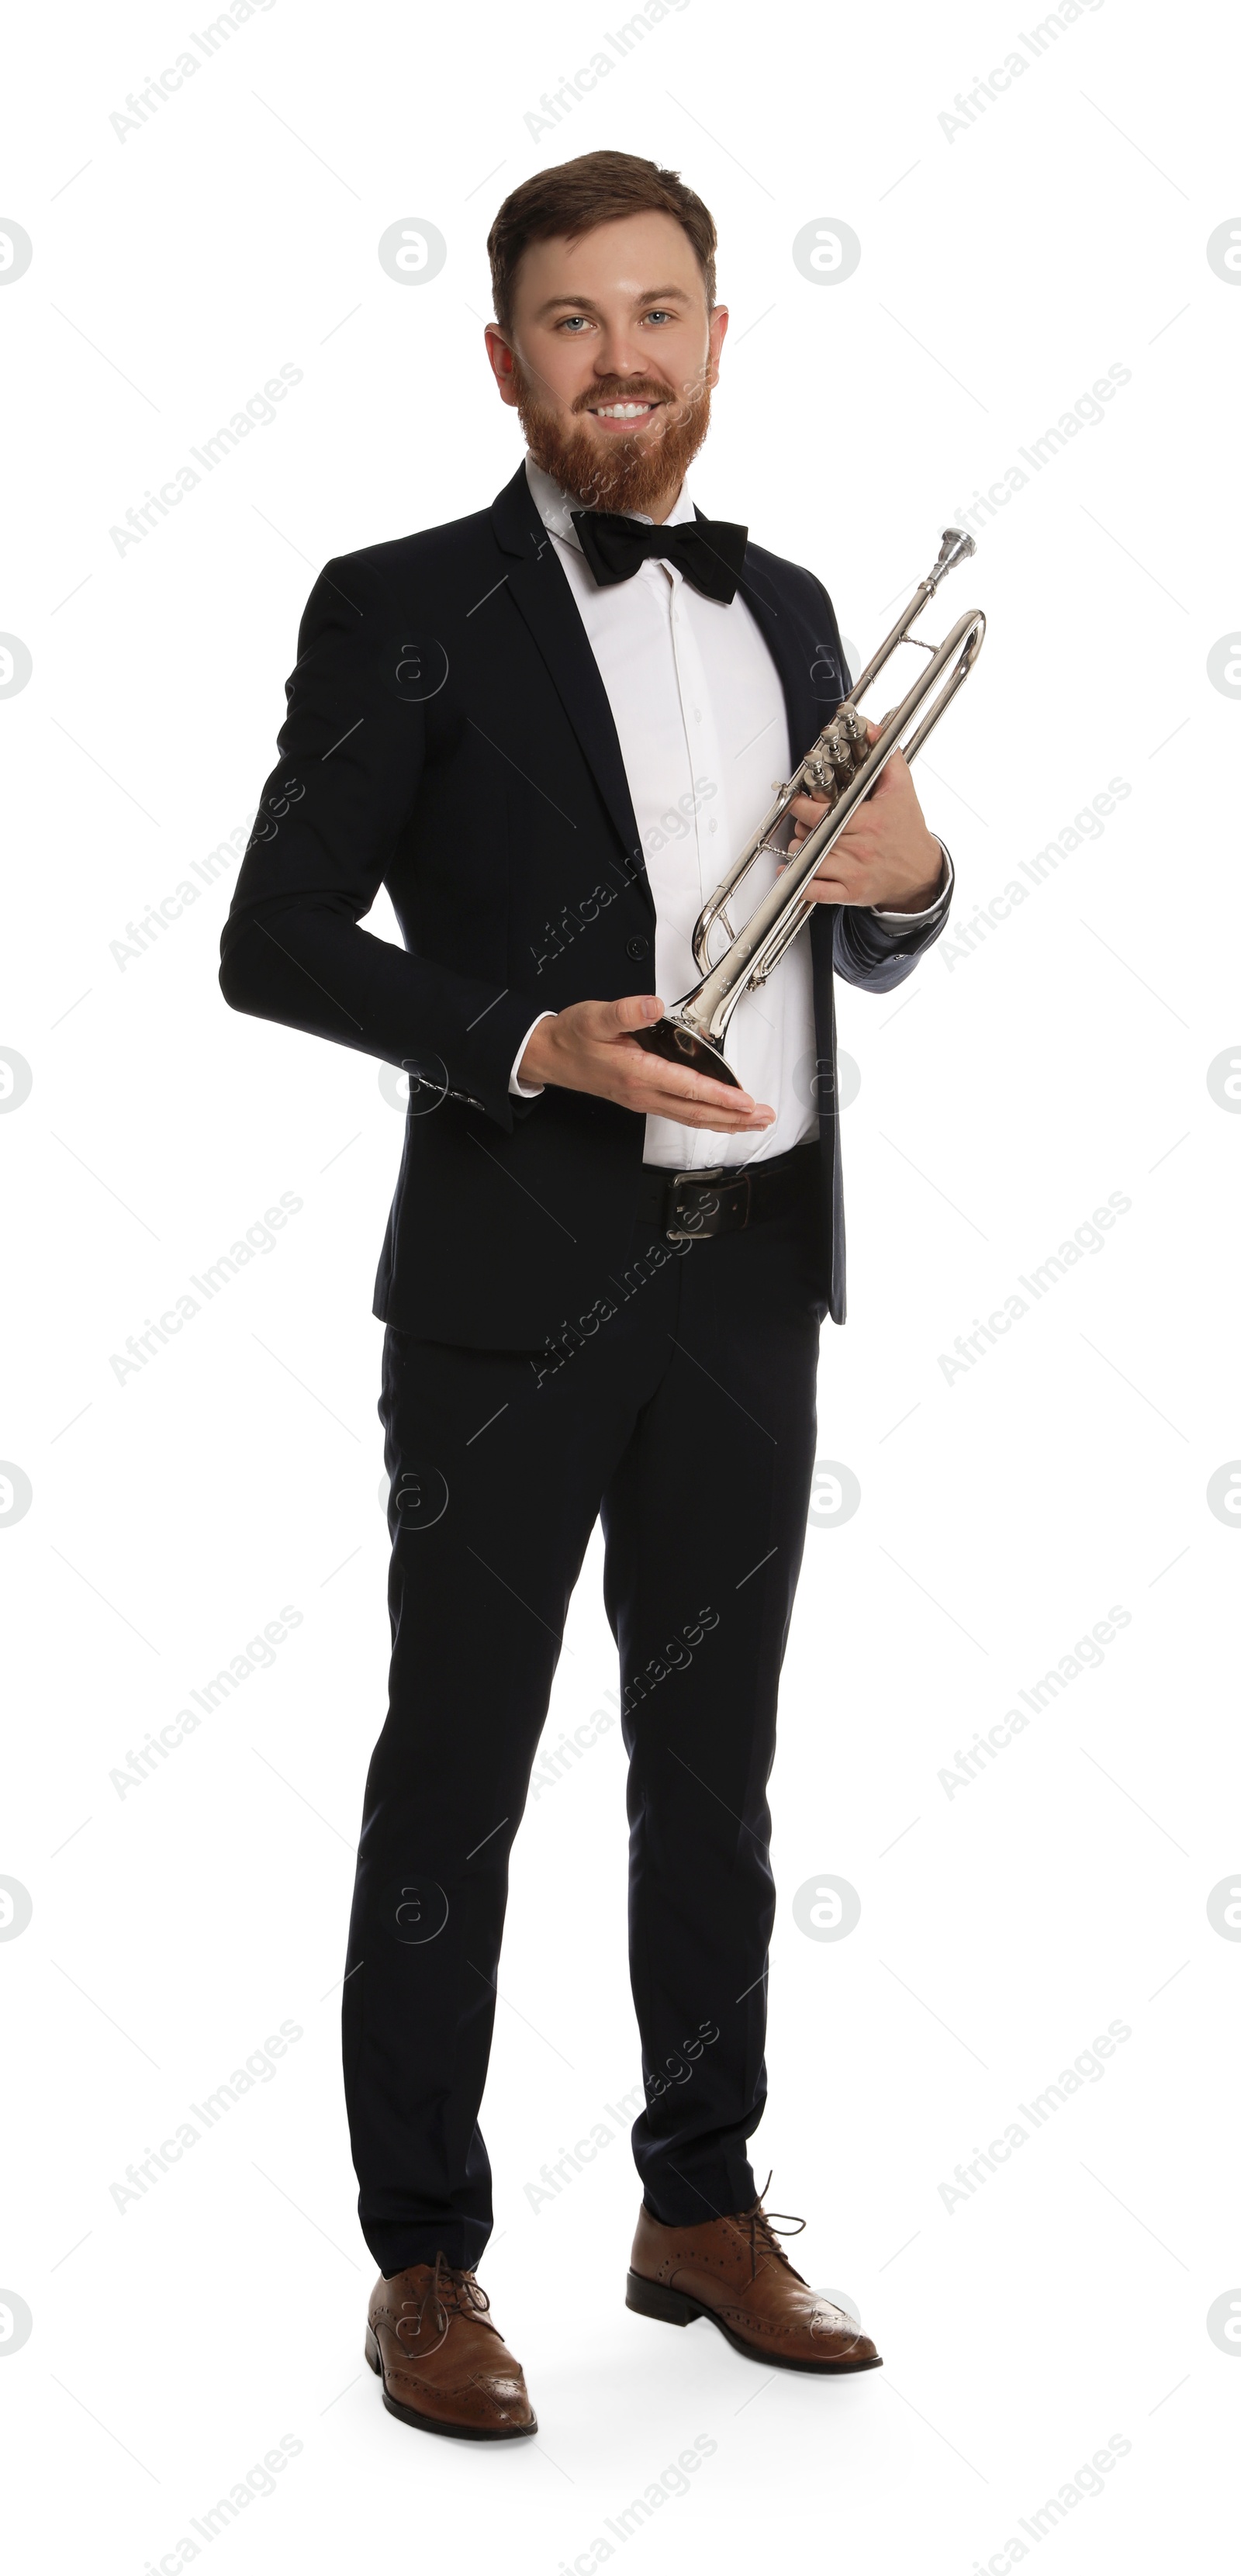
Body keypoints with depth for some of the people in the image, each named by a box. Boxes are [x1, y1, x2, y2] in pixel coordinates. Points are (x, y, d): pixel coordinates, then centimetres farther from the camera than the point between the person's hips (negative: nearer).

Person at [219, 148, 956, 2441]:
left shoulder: (788, 611, 12)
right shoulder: (407, 611, -5)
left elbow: (857, 954, 19)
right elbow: (273, 942, -9)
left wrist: (908, 882, -4)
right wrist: (534, 1042, -22)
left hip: (752, 1270, 6)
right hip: (517, 1282, -5)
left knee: (712, 1759, 15)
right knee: (454, 1775, 4)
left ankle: (702, 2207, 29)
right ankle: (423, 2261, 15)